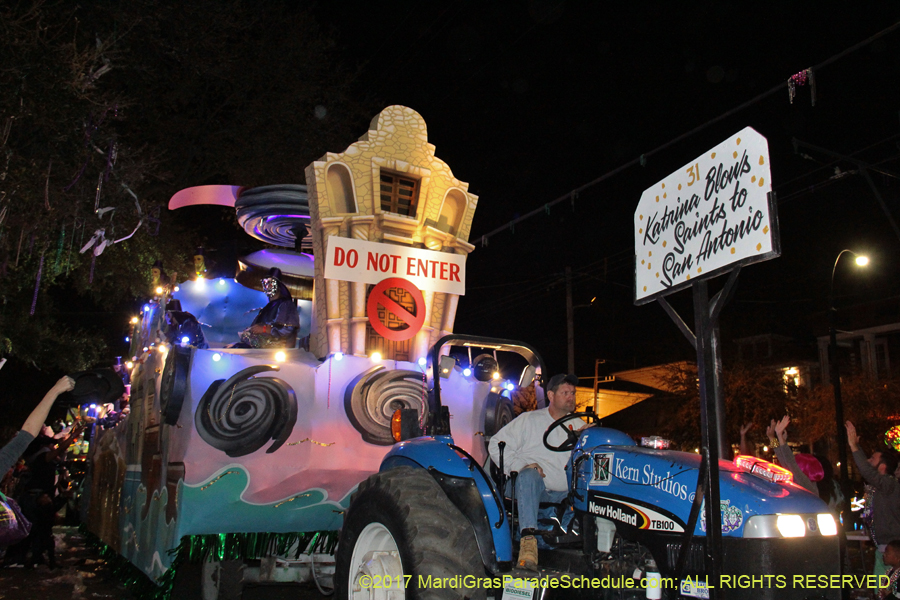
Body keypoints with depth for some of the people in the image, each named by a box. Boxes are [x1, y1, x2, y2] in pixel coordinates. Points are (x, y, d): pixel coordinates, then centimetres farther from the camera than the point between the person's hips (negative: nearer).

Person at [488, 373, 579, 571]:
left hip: (564, 493, 4)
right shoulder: (528, 420, 10)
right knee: (528, 475, -38)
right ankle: (528, 539, -50)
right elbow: (496, 445, 4)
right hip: (532, 488, -3)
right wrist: (520, 465, -11)